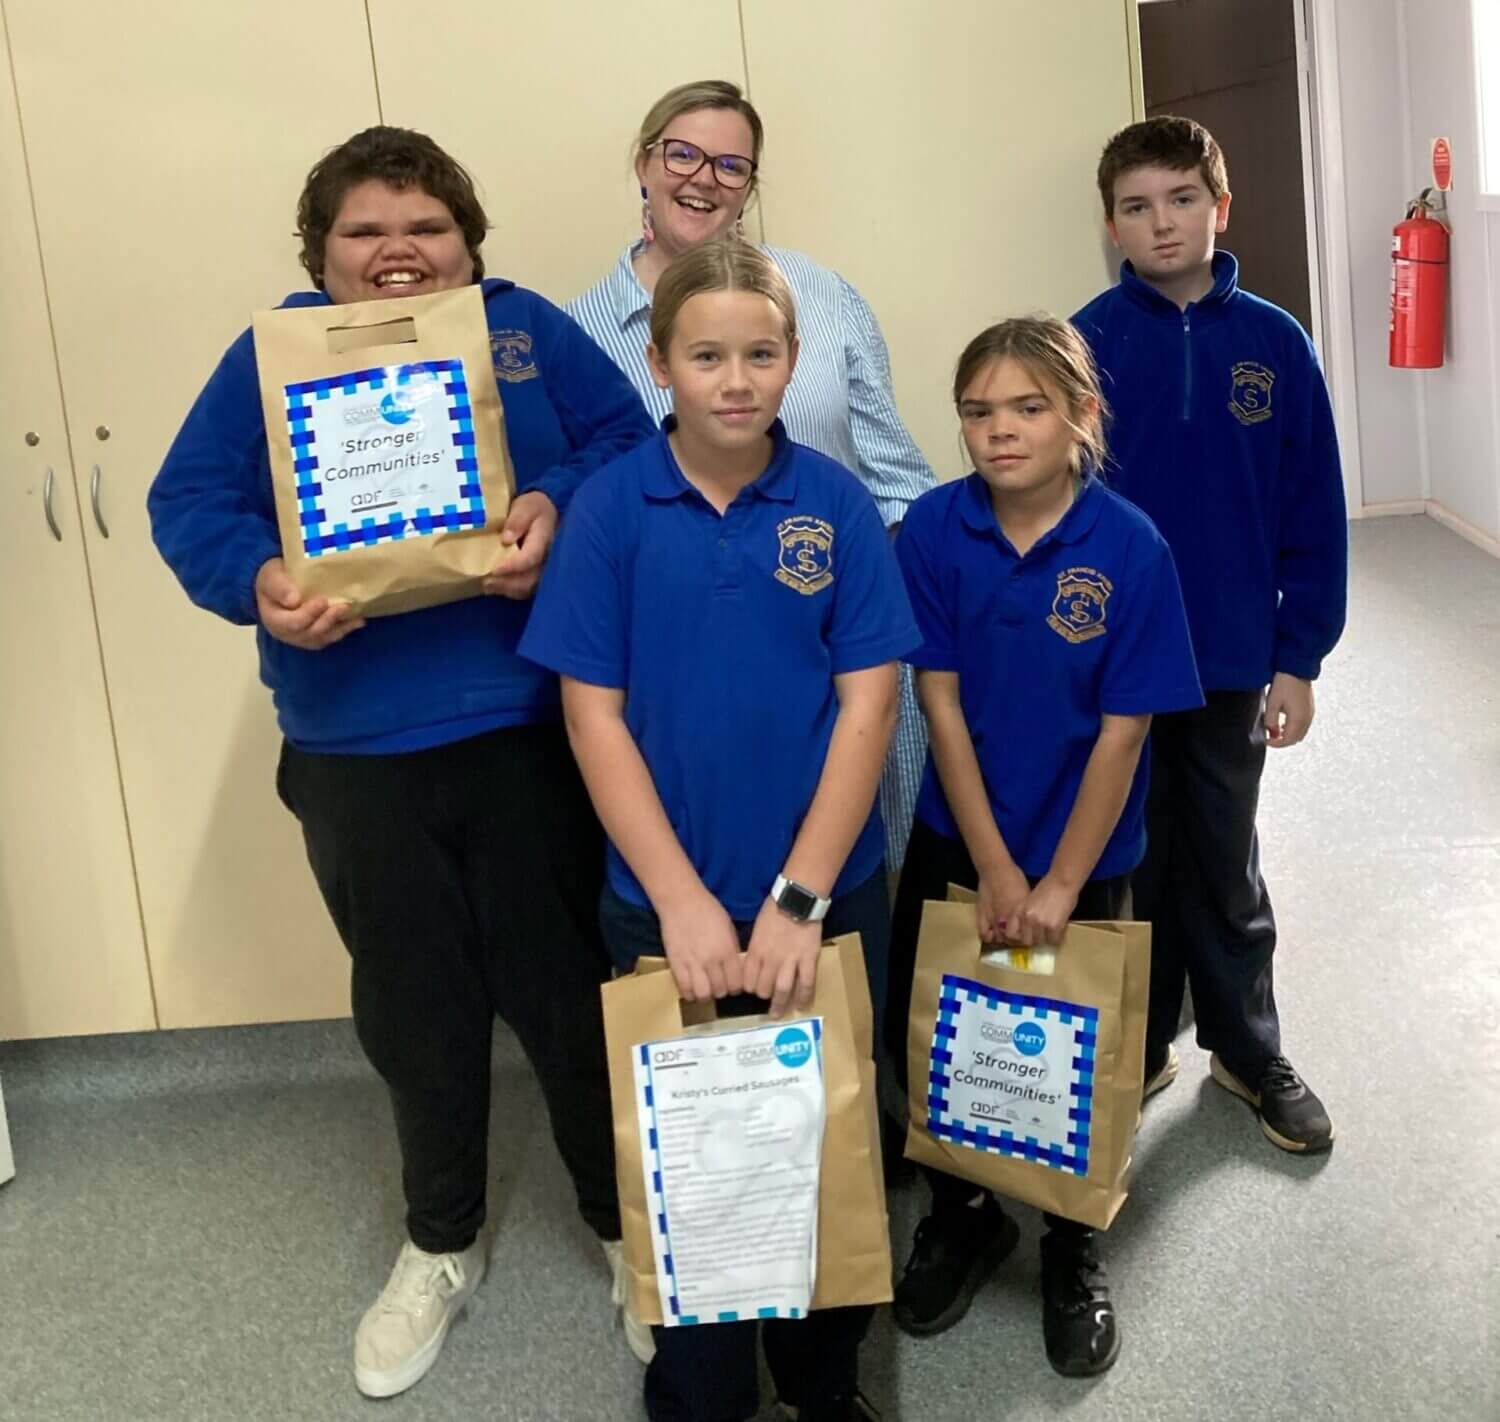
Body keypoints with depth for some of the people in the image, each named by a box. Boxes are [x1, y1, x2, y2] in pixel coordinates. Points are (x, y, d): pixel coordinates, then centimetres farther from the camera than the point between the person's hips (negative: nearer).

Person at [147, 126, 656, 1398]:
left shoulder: (530, 330, 4)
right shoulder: (271, 354, 5)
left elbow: (630, 444, -3)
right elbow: (190, 502, 0)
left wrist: (561, 511, -22)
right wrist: (256, 579, -20)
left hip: (532, 735, -1)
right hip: (355, 752, 1)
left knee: (569, 995, 8)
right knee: (414, 1013, 15)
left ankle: (626, 1222, 32)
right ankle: (442, 1247, 37)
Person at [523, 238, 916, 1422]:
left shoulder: (837, 503, -6)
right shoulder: (611, 509, -7)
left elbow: (869, 702, -7)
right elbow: (593, 715, -7)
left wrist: (800, 898, -14)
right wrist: (681, 900, -14)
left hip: (827, 896, 1)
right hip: (666, 907, 0)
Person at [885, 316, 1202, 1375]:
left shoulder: (1131, 548, -18)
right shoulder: (934, 530, -12)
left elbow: (1124, 729, -14)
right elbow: (941, 702, -10)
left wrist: (1060, 883, -13)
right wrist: (993, 868, -10)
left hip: (1084, 854, -2)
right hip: (958, 844, 2)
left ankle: (1074, 1253, 37)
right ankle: (964, 1217, 40)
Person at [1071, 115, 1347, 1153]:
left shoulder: (1275, 344, -4)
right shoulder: (1087, 345, -8)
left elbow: (1313, 514, -1)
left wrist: (1299, 657, -2)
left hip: (1234, 659, 1)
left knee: (1227, 866, 16)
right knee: (1132, 863, 14)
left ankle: (1249, 1048, 33)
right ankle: (1135, 1050, 31)